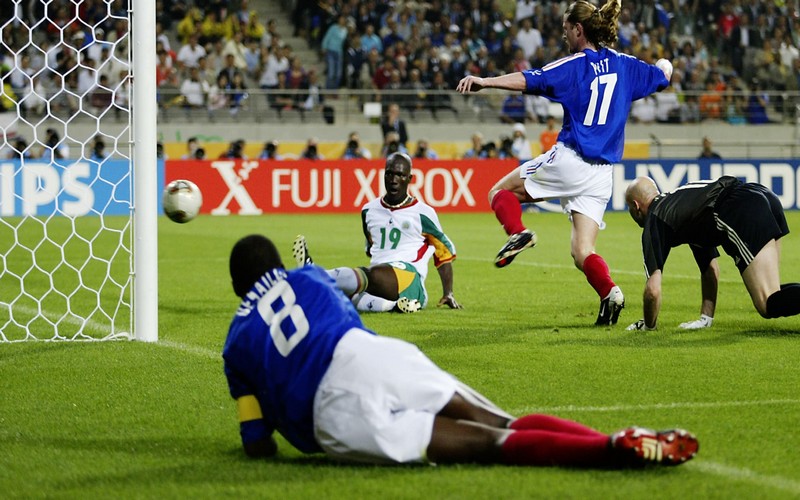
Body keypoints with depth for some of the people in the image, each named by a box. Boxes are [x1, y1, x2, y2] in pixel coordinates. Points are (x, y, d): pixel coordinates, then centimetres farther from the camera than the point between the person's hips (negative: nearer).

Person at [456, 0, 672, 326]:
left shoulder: (573, 66, -6)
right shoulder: (625, 65, 11)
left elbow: (527, 81, -21)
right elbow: (662, 77, 28)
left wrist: (485, 82, -30)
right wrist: (664, 64, 50)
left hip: (568, 161, -5)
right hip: (600, 175, 5)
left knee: (500, 192, 14)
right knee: (583, 252, 5)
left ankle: (517, 233, -14)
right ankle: (609, 291, -22)